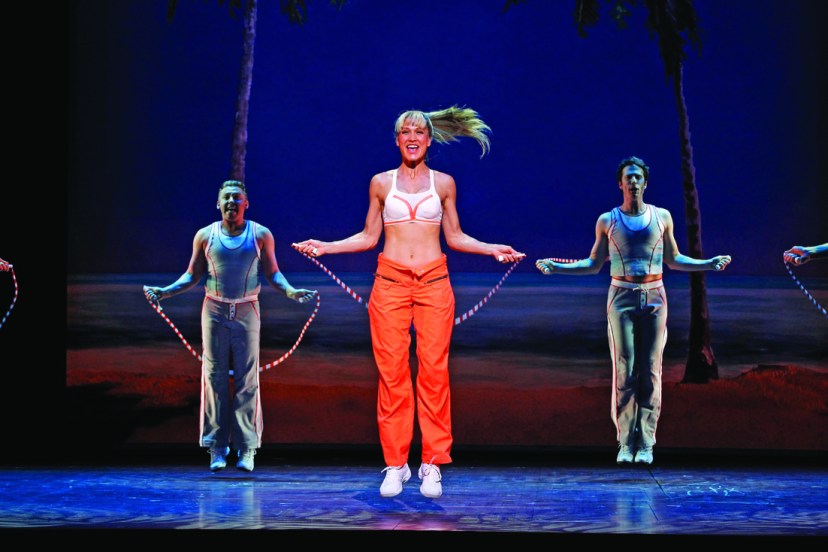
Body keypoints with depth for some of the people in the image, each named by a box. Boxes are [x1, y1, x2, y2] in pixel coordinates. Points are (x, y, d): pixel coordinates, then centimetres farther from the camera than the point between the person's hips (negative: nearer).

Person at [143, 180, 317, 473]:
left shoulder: (261, 235, 1)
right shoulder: (205, 236, 3)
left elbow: (272, 273, 4)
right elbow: (192, 275, 8)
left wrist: (290, 291, -14)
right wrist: (164, 291, -5)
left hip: (247, 312, -1)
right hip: (215, 311, 1)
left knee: (247, 380, -1)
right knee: (215, 378, 0)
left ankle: (247, 448, 2)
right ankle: (217, 448, 5)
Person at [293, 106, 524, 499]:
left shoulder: (443, 183, 10)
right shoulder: (381, 182, 9)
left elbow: (454, 237, 15)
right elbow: (368, 237, 12)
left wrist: (492, 249, 3)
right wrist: (324, 247, 4)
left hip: (434, 282, 0)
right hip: (390, 282, 0)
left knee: (434, 370, -4)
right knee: (392, 372, -3)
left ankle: (433, 463, 2)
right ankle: (395, 464, 4)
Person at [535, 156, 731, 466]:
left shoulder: (661, 217, 9)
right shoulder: (607, 221, 6)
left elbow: (673, 260, 17)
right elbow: (593, 264, 11)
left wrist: (709, 264, 7)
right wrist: (556, 267, 0)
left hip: (654, 298, 1)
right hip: (622, 298, -1)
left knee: (650, 371, -2)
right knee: (625, 371, -6)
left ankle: (646, 443, 1)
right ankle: (626, 443, -2)